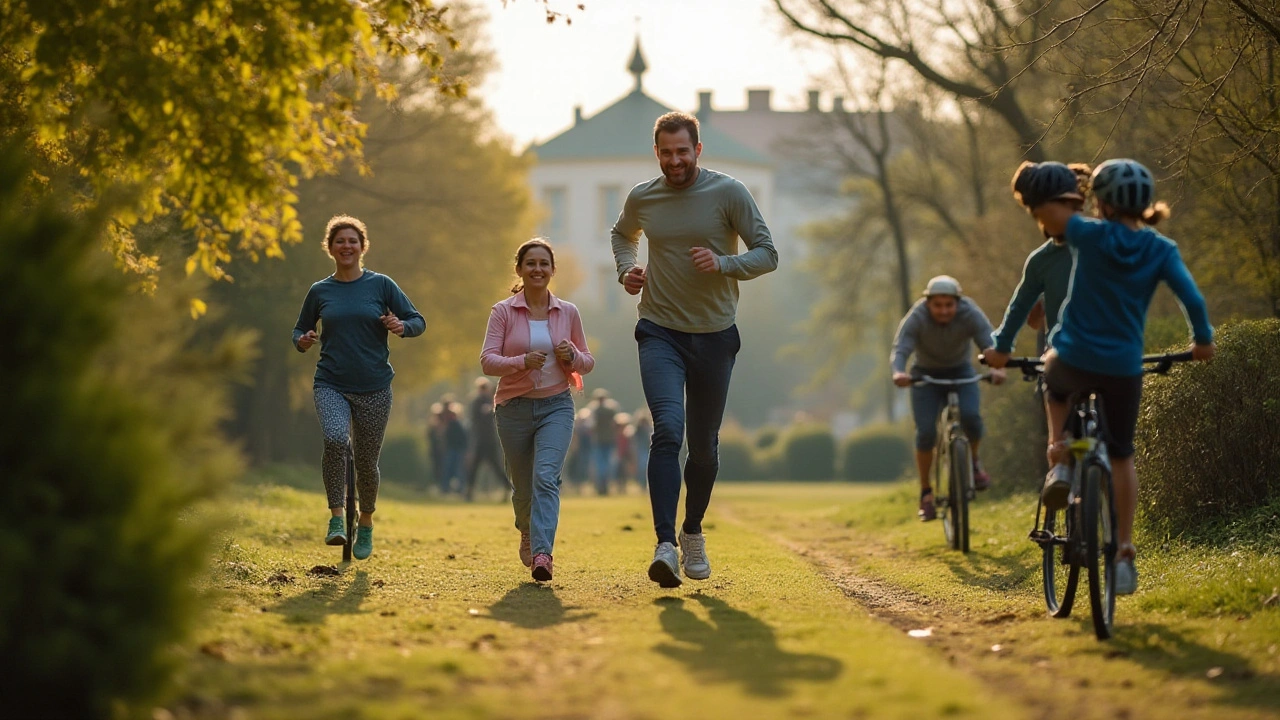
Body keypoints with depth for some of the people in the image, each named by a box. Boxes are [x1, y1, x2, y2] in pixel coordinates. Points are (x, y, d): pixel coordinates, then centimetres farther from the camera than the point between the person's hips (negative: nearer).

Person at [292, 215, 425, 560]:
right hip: (331, 385, 0)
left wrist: (401, 326, -19)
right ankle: (337, 517, -18)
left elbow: (418, 321, 3)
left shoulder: (380, 285, 1)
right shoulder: (319, 291, 6)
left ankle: (365, 524, 31)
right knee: (335, 439, -28)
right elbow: (300, 330, 18)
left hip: (374, 387, 0)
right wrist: (302, 341, -6)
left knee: (366, 462, 6)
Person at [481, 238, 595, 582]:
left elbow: (587, 361, 13)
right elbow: (487, 360, -9)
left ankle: (541, 554, -28)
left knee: (546, 477, -20)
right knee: (523, 486, 10)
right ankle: (527, 534, 42)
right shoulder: (503, 312, -2)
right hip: (514, 408, 0)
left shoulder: (568, 313, 5)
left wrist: (572, 356, -10)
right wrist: (523, 361, -25)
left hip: (556, 406, 0)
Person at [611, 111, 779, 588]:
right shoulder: (642, 198, 2)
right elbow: (623, 235, 25)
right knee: (667, 429, -20)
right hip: (660, 333, 0)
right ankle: (665, 545, -27)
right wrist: (626, 270, 4)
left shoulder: (729, 194, -6)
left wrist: (722, 264, -22)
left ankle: (693, 532, 34)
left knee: (704, 445, 10)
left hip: (714, 335, 0)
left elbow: (767, 254, -5)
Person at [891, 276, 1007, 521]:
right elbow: (900, 350, -34)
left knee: (971, 416, -27)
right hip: (926, 375, 0)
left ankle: (973, 461, 3)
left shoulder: (971, 315, -23)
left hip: (960, 372, 0)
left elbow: (989, 344, -32)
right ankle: (926, 493, 0)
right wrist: (898, 372, -56)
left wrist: (996, 368, -54)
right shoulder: (916, 318, -25)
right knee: (926, 432, -16)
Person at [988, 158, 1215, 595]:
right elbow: (1193, 300, -10)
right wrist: (1203, 342, 8)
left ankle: (1059, 464, 15)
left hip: (1074, 361, -1)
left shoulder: (1091, 235, -8)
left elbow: (1043, 211, 0)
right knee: (1121, 457, 18)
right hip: (1123, 370, 2)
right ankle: (1124, 554, 11)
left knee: (1056, 376, 36)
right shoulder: (1161, 250, -3)